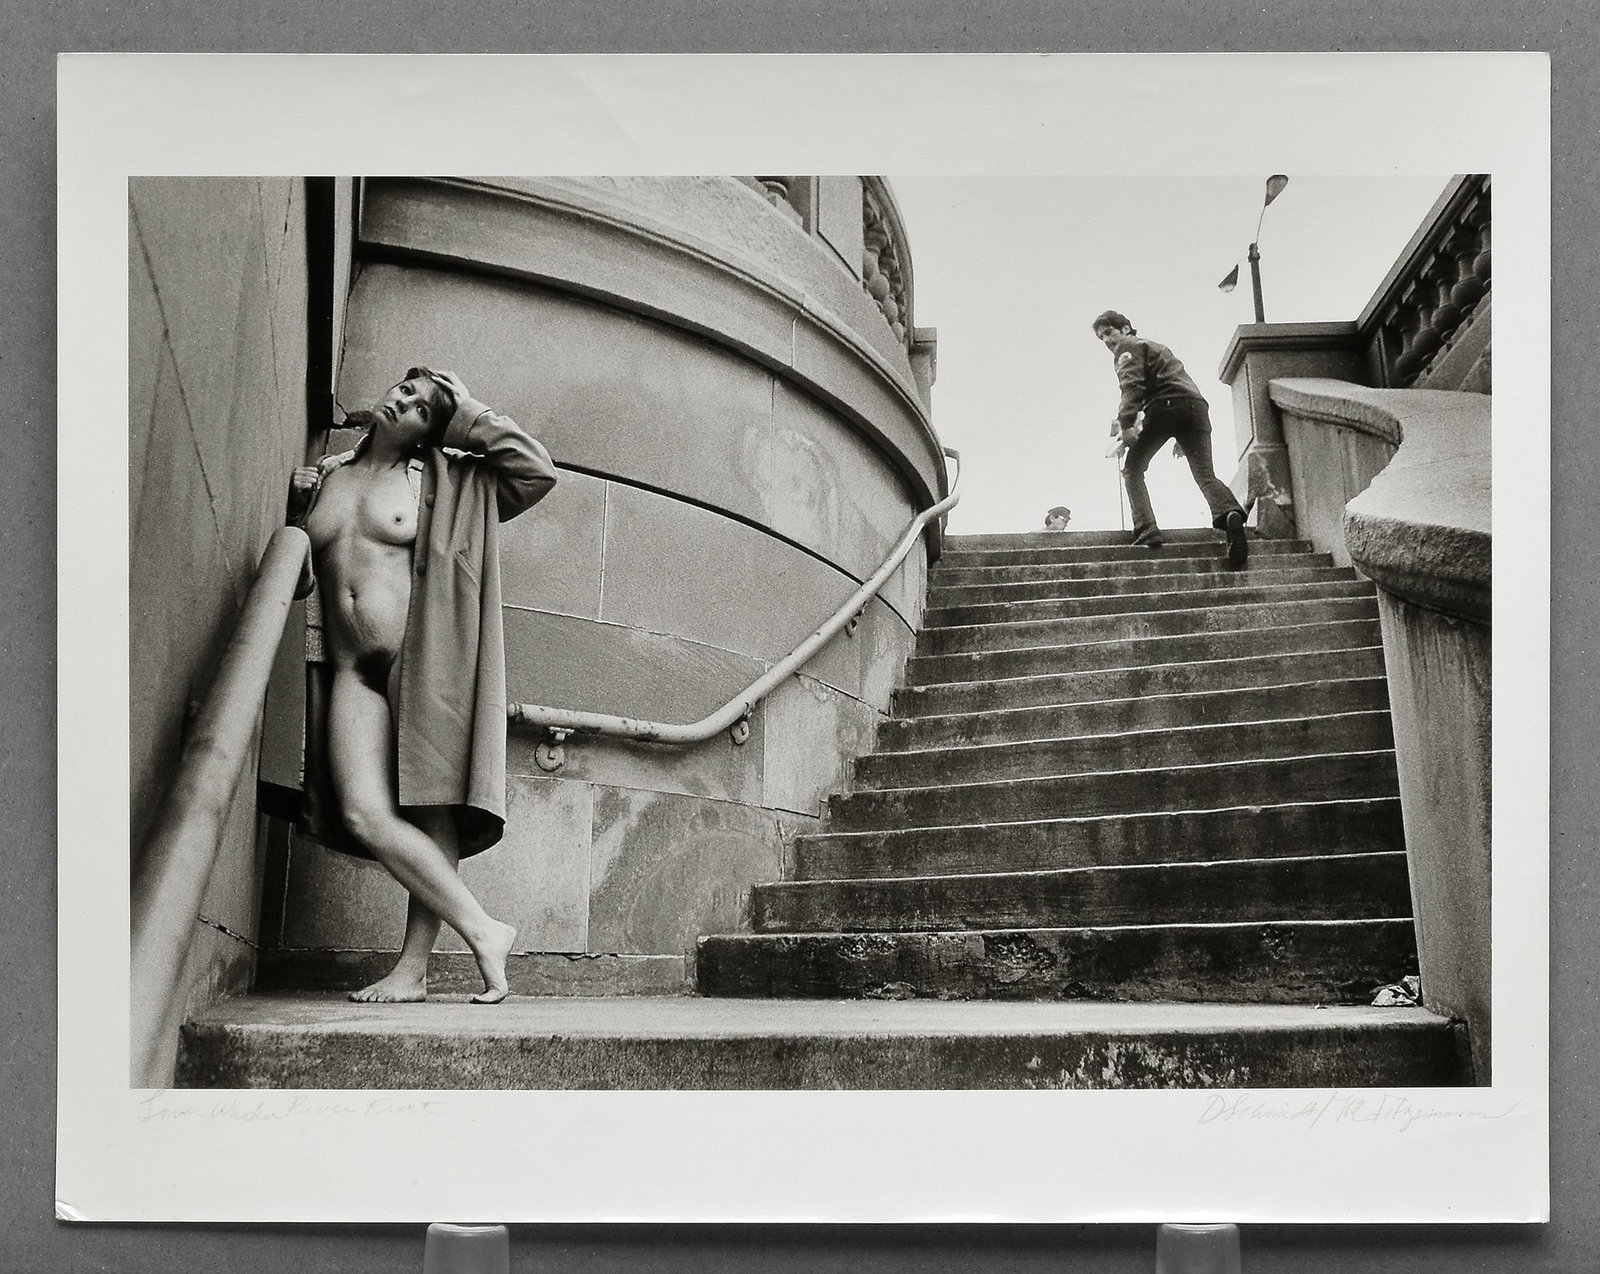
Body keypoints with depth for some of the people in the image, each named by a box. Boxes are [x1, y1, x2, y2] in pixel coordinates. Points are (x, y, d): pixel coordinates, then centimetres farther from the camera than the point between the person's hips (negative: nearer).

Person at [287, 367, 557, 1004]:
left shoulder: (441, 482, 7)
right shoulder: (322, 477, 17)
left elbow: (536, 471, -4)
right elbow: (294, 580, 26)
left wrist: (470, 418, 1)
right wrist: (295, 505, 9)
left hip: (422, 665, -3)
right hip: (352, 671, 3)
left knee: (432, 815, -7)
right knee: (366, 816, -14)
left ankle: (413, 966, -1)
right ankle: (482, 930, -9)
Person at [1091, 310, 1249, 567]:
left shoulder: (1128, 347, 11)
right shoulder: (1155, 346, 38)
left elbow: (1132, 385, -7)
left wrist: (1126, 423, -17)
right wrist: (1181, 439, 35)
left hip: (1166, 406, -7)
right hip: (1196, 404, 7)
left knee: (1132, 469, 7)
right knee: (1205, 476, -4)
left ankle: (1146, 533, -10)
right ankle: (1230, 513, -36)